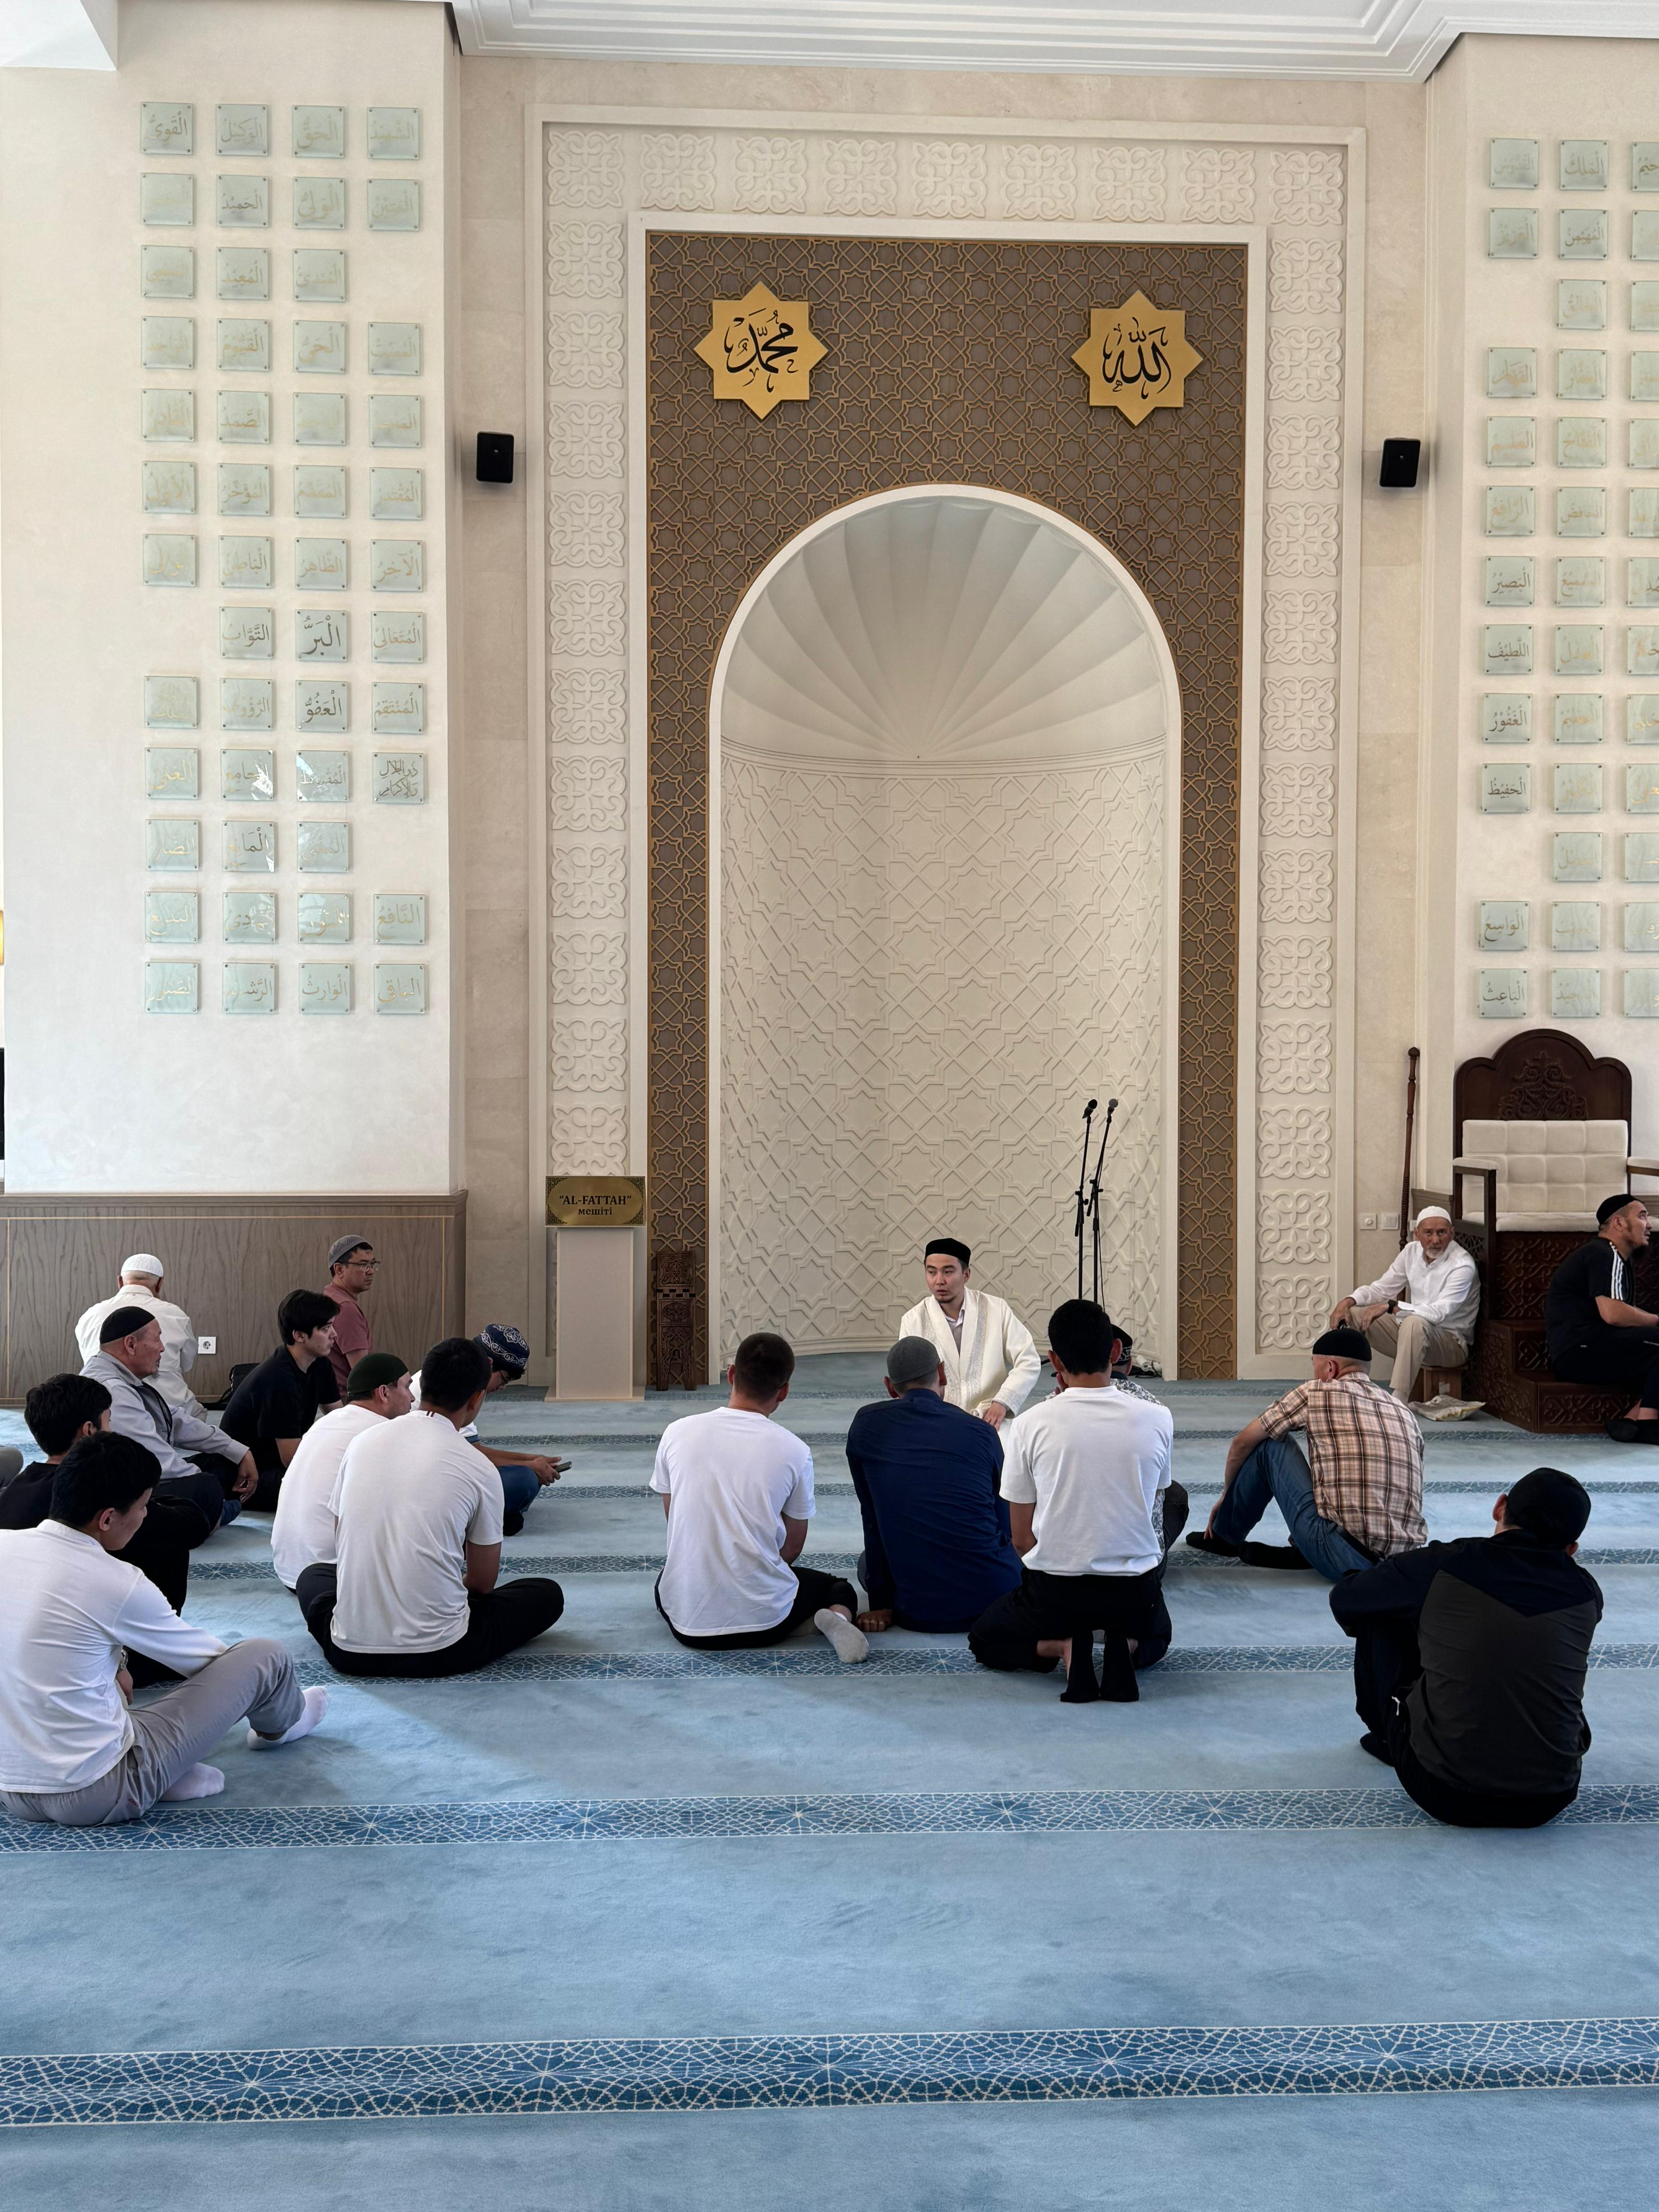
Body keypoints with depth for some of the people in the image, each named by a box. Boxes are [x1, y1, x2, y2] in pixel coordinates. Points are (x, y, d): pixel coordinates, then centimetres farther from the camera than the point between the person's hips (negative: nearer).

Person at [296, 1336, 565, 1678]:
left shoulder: (362, 1442, 3)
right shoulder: (480, 1470, -8)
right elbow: (483, 1583, 4)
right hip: (439, 1654, -3)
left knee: (314, 1575, 35)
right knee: (548, 1595, 16)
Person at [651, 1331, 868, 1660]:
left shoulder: (677, 1433, -3)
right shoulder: (794, 1451, -7)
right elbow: (792, 1548, 5)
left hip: (686, 1622, 2)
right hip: (765, 1621, -2)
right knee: (840, 1588, 27)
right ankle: (836, 1619, -6)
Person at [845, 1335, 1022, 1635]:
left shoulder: (866, 1426, 1)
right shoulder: (982, 1432, 2)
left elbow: (873, 1521, 3)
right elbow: (1003, 1523, 12)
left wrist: (881, 1604, 10)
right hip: (993, 1595, 1)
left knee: (870, 1563, 32)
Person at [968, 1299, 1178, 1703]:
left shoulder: (1030, 1425, -11)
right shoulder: (1158, 1419, -8)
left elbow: (1022, 1540, -2)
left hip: (1054, 1589, -2)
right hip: (1135, 1591, 2)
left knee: (984, 1639, 28)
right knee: (1156, 1637, 37)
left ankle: (1061, 1648, -3)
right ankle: (1126, 1648, 2)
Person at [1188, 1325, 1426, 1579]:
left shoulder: (1315, 1393, 3)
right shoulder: (1405, 1413, 16)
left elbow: (1242, 1443, 13)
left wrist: (1226, 1495, 32)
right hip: (1402, 1566, 6)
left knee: (1268, 1444, 12)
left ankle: (1224, 1536, 27)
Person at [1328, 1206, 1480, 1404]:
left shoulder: (1463, 1266, -20)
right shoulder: (1412, 1251, 2)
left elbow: (1439, 1313, -31)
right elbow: (1382, 1288, 7)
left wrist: (1390, 1306, -37)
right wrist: (1348, 1301, -12)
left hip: (1451, 1341, -7)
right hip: (1407, 1330, 7)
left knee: (1414, 1323, -42)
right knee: (1344, 1312, -6)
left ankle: (1399, 1401, -42)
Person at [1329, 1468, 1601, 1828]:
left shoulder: (1443, 1565, -9)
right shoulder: (1586, 1592, -1)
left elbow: (1344, 1599, 8)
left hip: (1445, 1795, -3)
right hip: (1548, 1801, 3)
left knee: (1378, 1618, 15)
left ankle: (1391, 1736, 36)